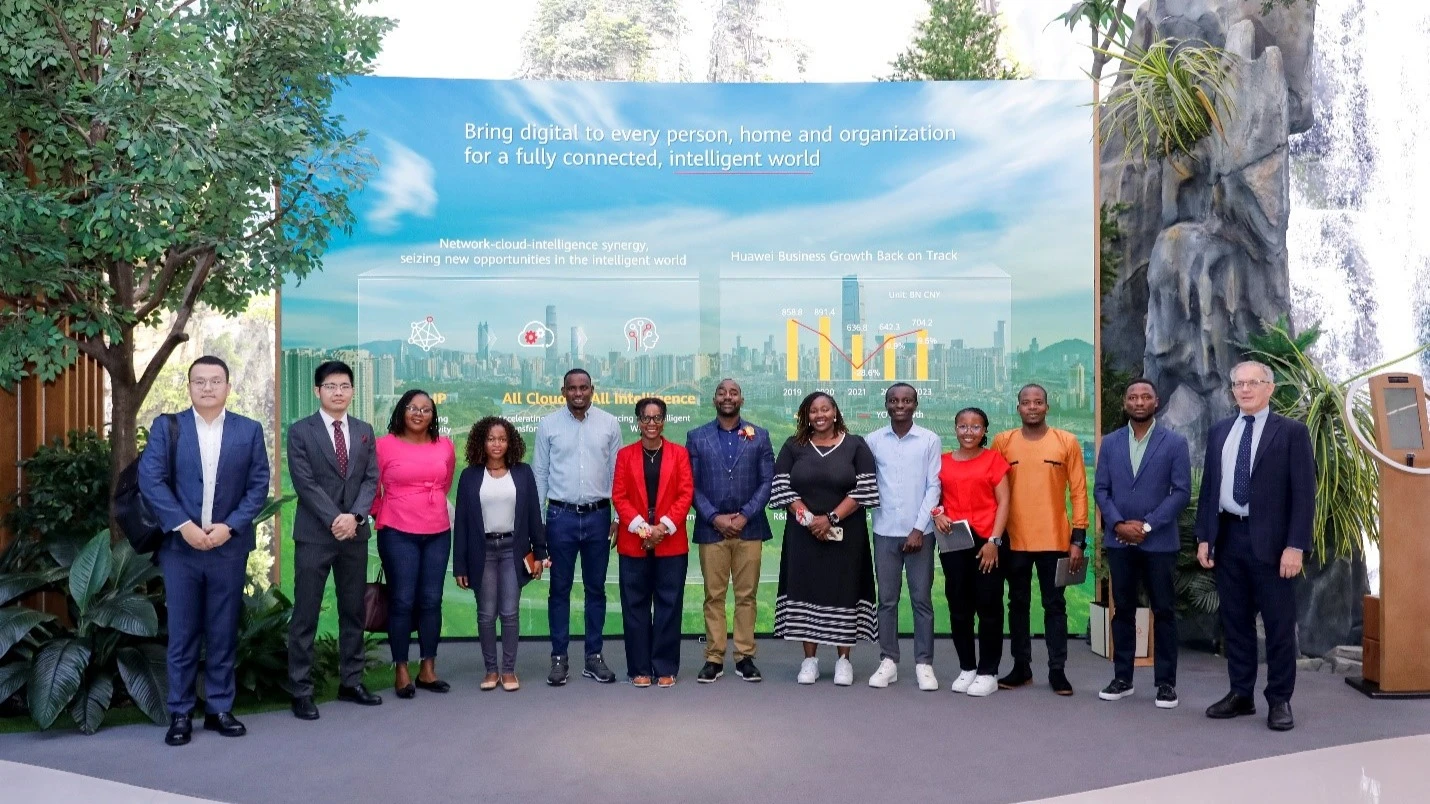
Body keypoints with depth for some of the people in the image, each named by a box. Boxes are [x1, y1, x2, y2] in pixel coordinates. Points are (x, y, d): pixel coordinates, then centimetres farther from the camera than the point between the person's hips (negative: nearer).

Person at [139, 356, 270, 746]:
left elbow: (258, 485, 0)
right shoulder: (166, 427, 3)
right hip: (180, 546, -1)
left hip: (229, 547, 1)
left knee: (224, 633, 7)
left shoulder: (250, 430, 5)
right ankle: (180, 713, 15)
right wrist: (183, 525, -15)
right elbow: (150, 480, -5)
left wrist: (229, 527, -11)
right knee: (182, 634, 5)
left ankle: (219, 708, 18)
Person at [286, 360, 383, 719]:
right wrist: (334, 519, -16)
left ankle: (351, 682, 20)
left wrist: (355, 516, -12)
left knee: (353, 611, 10)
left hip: (355, 534, 4)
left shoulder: (364, 431, 11)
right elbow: (305, 483, -9)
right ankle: (301, 690, 7)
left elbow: (371, 479, 4)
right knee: (305, 615, 0)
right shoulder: (300, 431, -1)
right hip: (314, 534, -4)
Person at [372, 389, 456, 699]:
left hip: (438, 533, 3)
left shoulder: (445, 446, 5)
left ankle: (428, 669, 17)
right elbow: (371, 488, 4)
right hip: (398, 534, -3)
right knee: (402, 601, 0)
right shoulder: (384, 445, -5)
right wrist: (383, 516, 11)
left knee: (431, 601, 7)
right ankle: (401, 672, 10)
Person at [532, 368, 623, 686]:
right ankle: (559, 657, 16)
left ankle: (594, 656, 19)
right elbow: (540, 473, 2)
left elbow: (617, 472, 3)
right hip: (561, 516, -1)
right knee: (560, 589, 7)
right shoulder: (548, 424, 0)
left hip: (598, 516, 1)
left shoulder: (609, 424, 1)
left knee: (596, 588, 9)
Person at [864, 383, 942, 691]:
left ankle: (924, 663, 12)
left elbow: (934, 487, -3)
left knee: (922, 599, 4)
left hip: (919, 532, -1)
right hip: (884, 531, 1)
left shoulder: (930, 440, 0)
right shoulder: (873, 441, 4)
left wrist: (919, 529, -7)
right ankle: (888, 661, 15)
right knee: (887, 599, 7)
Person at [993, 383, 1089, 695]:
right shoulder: (1003, 442, 2)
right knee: (1018, 604, 10)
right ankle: (1021, 667, 21)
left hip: (1055, 540, -1)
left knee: (1055, 605, 7)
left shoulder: (1067, 442, -1)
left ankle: (1057, 670, 15)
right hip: (1014, 540, 2)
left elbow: (1078, 492, -1)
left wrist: (1078, 538, -5)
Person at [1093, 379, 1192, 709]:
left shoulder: (1174, 443, -1)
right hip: (1119, 541, 2)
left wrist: (1147, 525, -13)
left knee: (1163, 611, 4)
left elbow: (1182, 491, -6)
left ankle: (1166, 682, 13)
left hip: (1159, 541, -2)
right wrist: (1118, 524, -10)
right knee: (1122, 610, 8)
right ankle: (1122, 678, 16)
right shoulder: (1110, 442, 7)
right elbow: (1100, 489, 5)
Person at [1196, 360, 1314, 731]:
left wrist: (1295, 546, -14)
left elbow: (1304, 493, -7)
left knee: (1279, 624, 3)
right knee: (1235, 621, 11)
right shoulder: (1219, 431, 11)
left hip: (1271, 540, -4)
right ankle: (1240, 694, 21)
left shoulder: (1292, 431, -2)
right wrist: (1204, 537, 6)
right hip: (1228, 537, 4)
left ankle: (1279, 701, 14)